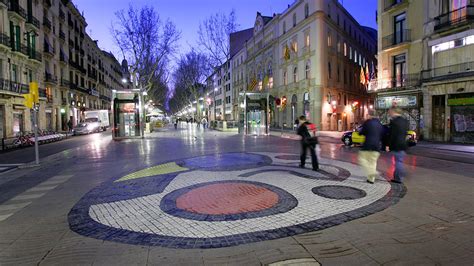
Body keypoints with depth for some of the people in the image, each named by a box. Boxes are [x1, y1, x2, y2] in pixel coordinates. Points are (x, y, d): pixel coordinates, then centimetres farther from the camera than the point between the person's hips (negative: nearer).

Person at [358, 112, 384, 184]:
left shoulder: (367, 122, -7)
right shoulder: (380, 124, 12)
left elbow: (361, 133, -2)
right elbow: (382, 135, 18)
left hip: (368, 145, -6)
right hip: (377, 146, 7)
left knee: (362, 159, 4)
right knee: (373, 161, 12)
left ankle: (372, 172, -14)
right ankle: (371, 179, 13)